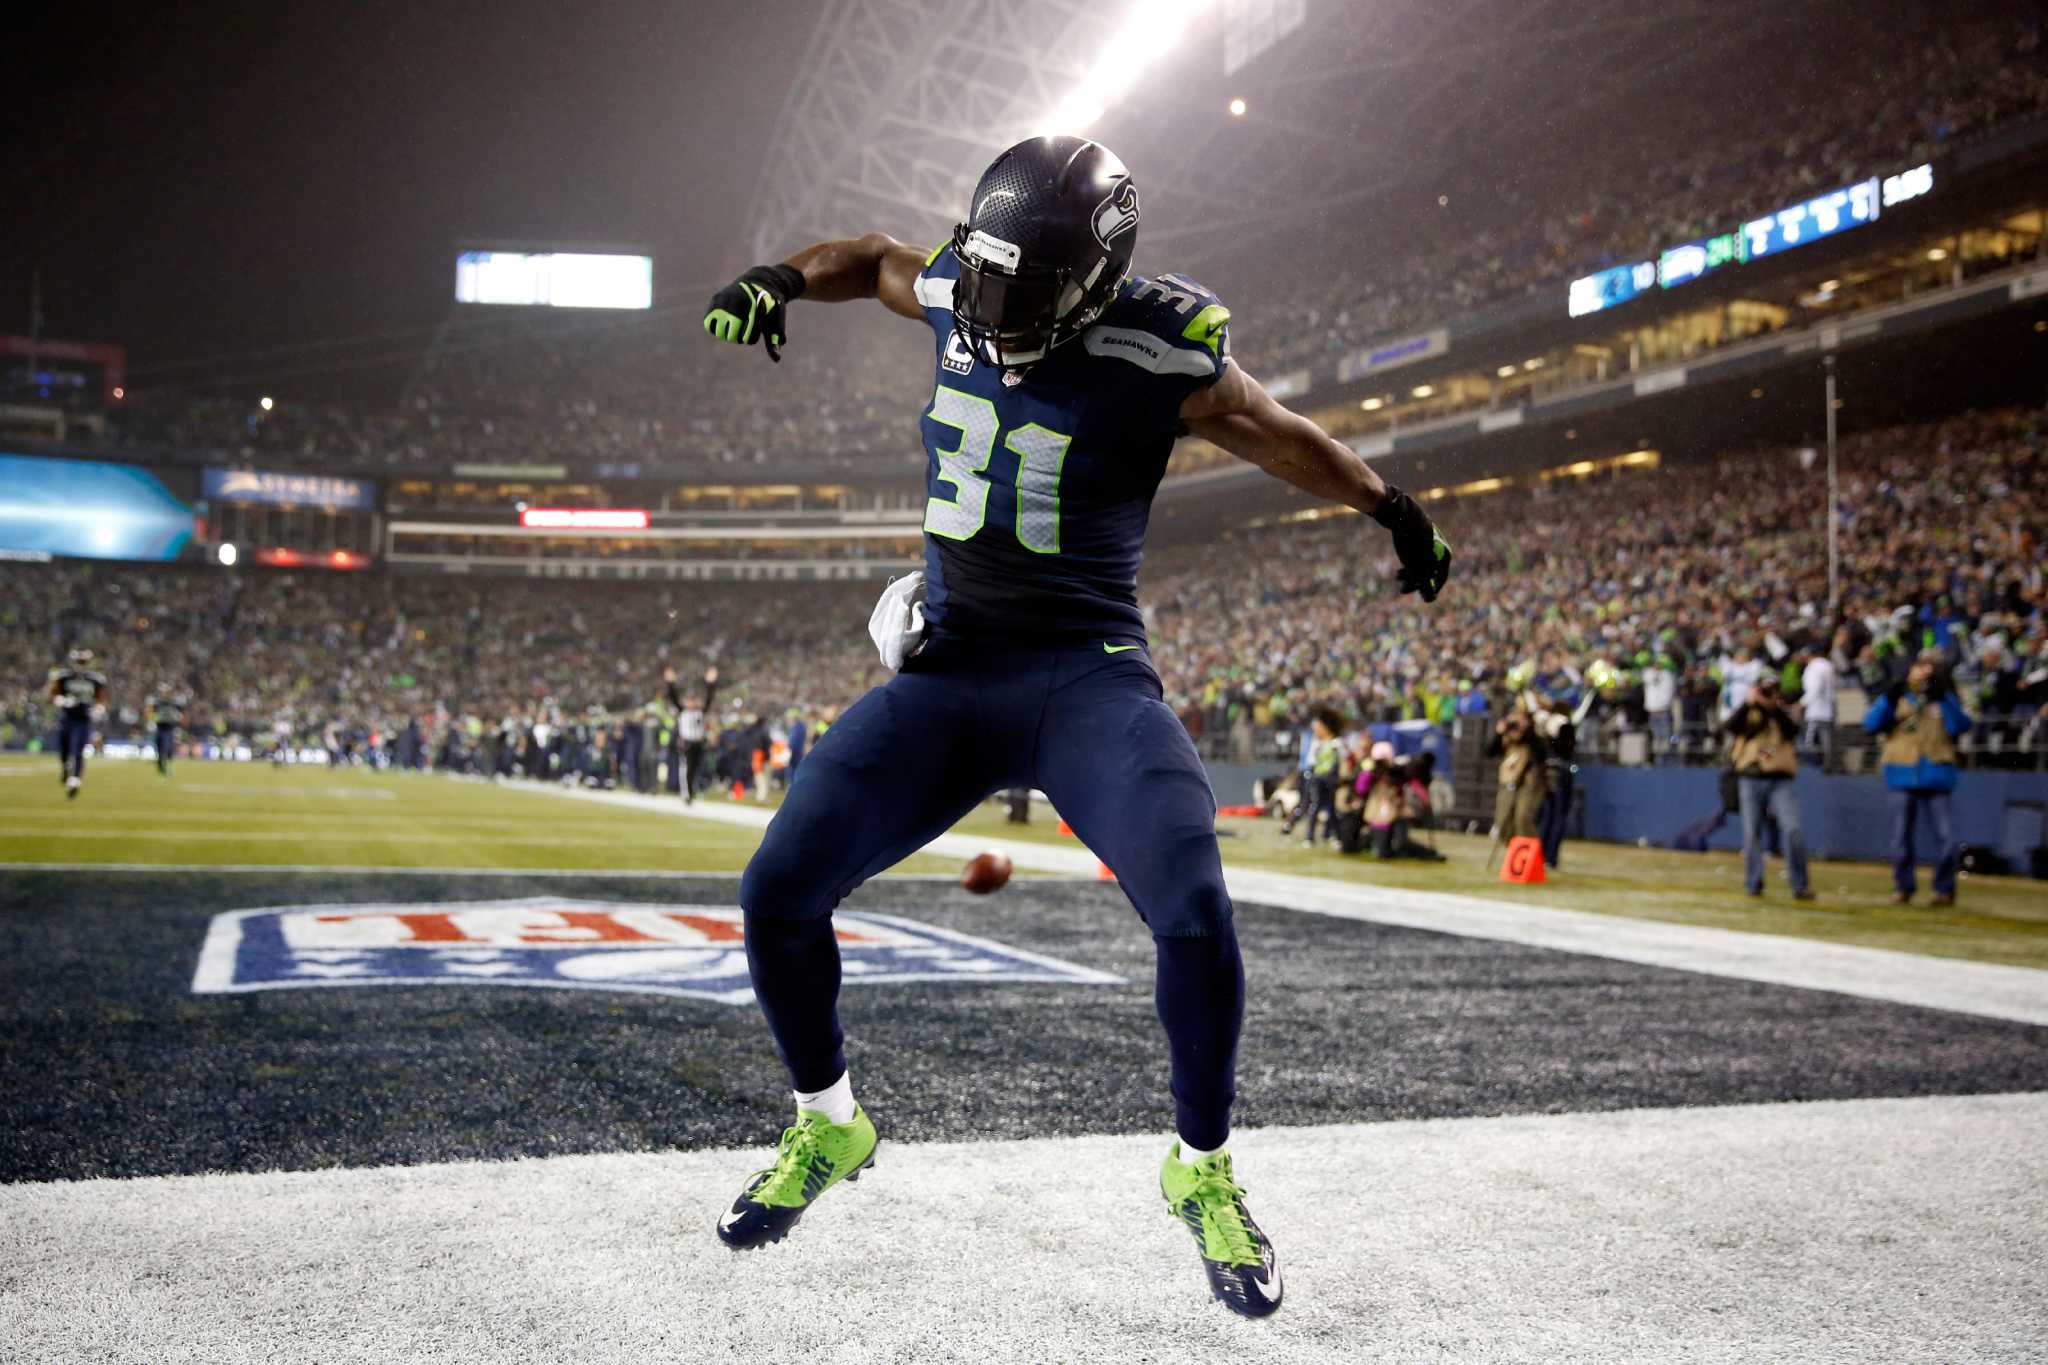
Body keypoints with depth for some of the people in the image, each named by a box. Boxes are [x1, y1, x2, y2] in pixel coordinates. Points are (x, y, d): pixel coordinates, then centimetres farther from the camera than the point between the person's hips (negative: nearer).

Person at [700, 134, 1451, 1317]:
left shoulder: (1150, 353, -12)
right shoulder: (959, 295, 2)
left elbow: (1282, 435, 4)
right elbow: (879, 259, 25)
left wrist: (1398, 515, 18)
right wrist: (782, 279, 5)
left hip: (1086, 679, -4)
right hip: (946, 676, 5)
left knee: (1195, 914, -25)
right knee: (779, 891, -4)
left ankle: (1203, 1170, 3)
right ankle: (829, 1126, 23)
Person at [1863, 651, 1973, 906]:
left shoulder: (1945, 701, 12)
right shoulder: (1897, 699, 10)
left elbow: (1960, 726, -6)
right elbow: (1871, 724, -4)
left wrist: (1945, 698, -13)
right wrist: (1889, 699, -16)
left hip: (1936, 777, 0)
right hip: (1902, 778, 0)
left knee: (1945, 837, -6)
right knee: (1901, 837, 2)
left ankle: (1945, 889, 7)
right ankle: (1902, 888, 14)